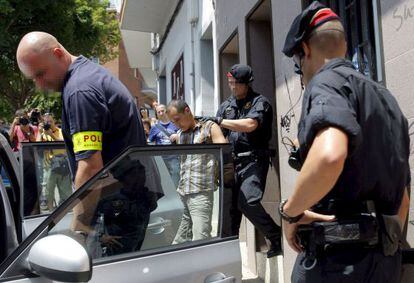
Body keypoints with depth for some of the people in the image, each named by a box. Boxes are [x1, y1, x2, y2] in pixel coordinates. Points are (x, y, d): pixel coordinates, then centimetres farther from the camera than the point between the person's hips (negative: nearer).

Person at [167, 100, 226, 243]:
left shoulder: (209, 127, 1)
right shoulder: (179, 134, 19)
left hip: (201, 192, -6)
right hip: (182, 193, 6)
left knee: (200, 239, -11)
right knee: (181, 238, 11)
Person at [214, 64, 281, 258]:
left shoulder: (259, 102, -1)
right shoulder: (226, 106, 17)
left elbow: (250, 124, -19)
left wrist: (219, 121, -17)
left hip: (254, 160, -6)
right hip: (233, 161, 6)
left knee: (247, 202, -19)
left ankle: (277, 238, 1)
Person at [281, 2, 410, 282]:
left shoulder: (328, 81, -9)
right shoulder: (385, 97, 18)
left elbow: (329, 156, -32)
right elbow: (403, 198, 21)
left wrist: (290, 211, -17)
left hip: (339, 257, -9)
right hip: (385, 259, 9)